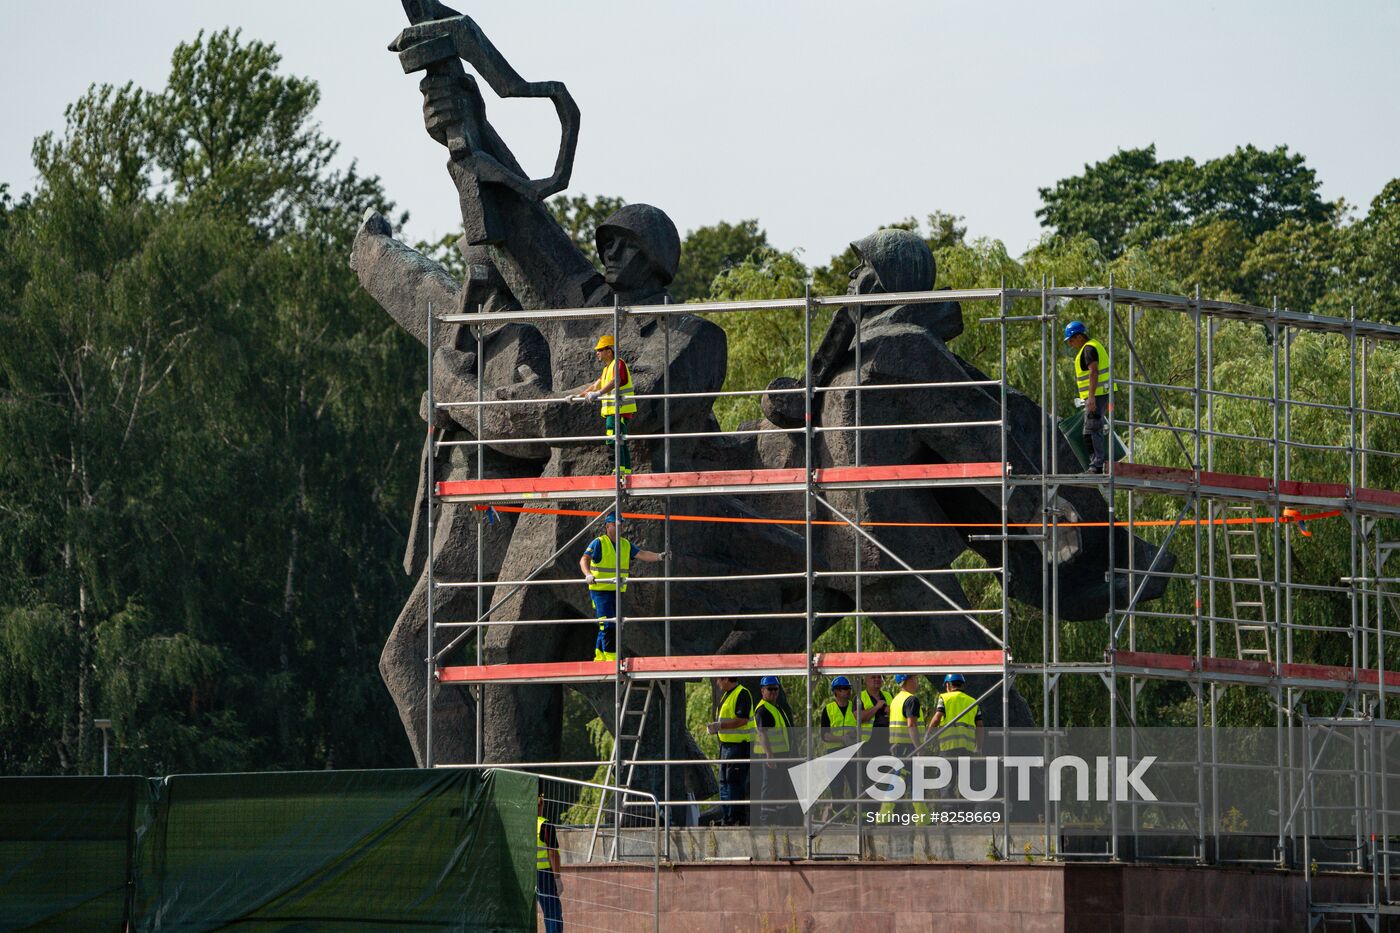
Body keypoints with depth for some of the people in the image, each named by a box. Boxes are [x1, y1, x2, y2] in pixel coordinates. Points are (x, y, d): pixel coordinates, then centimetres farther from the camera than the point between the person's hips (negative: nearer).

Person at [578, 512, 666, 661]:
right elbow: (584, 560, -14)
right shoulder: (599, 543, -6)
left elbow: (642, 554, 1)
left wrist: (658, 556, -17)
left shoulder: (626, 545, 11)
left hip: (617, 592, 7)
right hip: (600, 591, -7)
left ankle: (599, 659, 22)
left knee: (606, 628, 13)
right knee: (608, 626, -15)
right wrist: (588, 575, -33)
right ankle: (612, 660, -16)